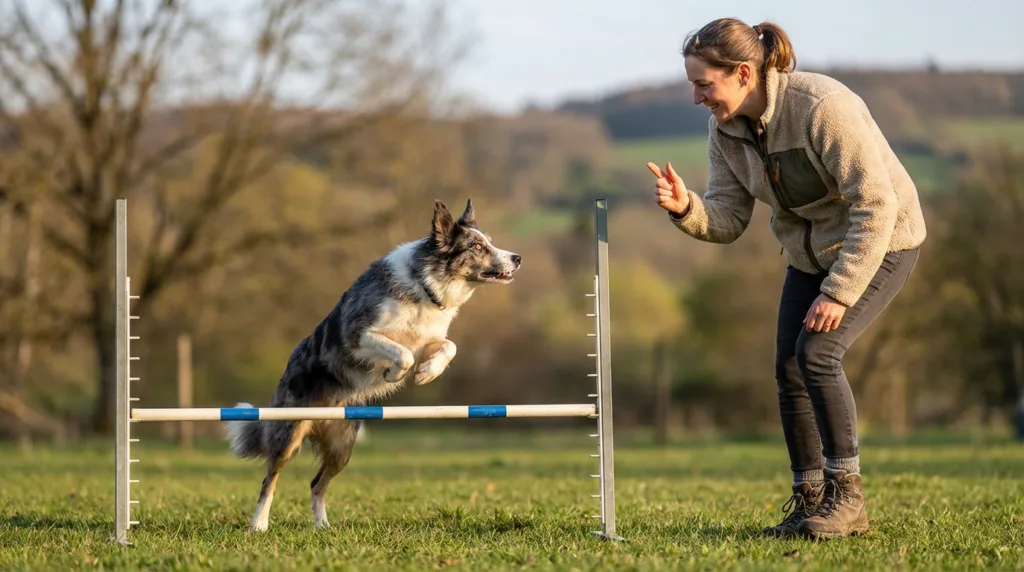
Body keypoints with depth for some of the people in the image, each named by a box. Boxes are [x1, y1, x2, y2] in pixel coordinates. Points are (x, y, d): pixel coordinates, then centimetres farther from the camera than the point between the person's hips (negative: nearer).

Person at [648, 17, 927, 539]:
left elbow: (876, 206, -29)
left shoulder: (823, 107, -31)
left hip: (881, 242, -7)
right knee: (788, 366, -1)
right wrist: (686, 208, -28)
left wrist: (839, 292, -29)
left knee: (815, 353, -20)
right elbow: (728, 220, -5)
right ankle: (810, 501, 11)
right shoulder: (725, 129, -8)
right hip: (812, 250, 7)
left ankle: (846, 494, -9)